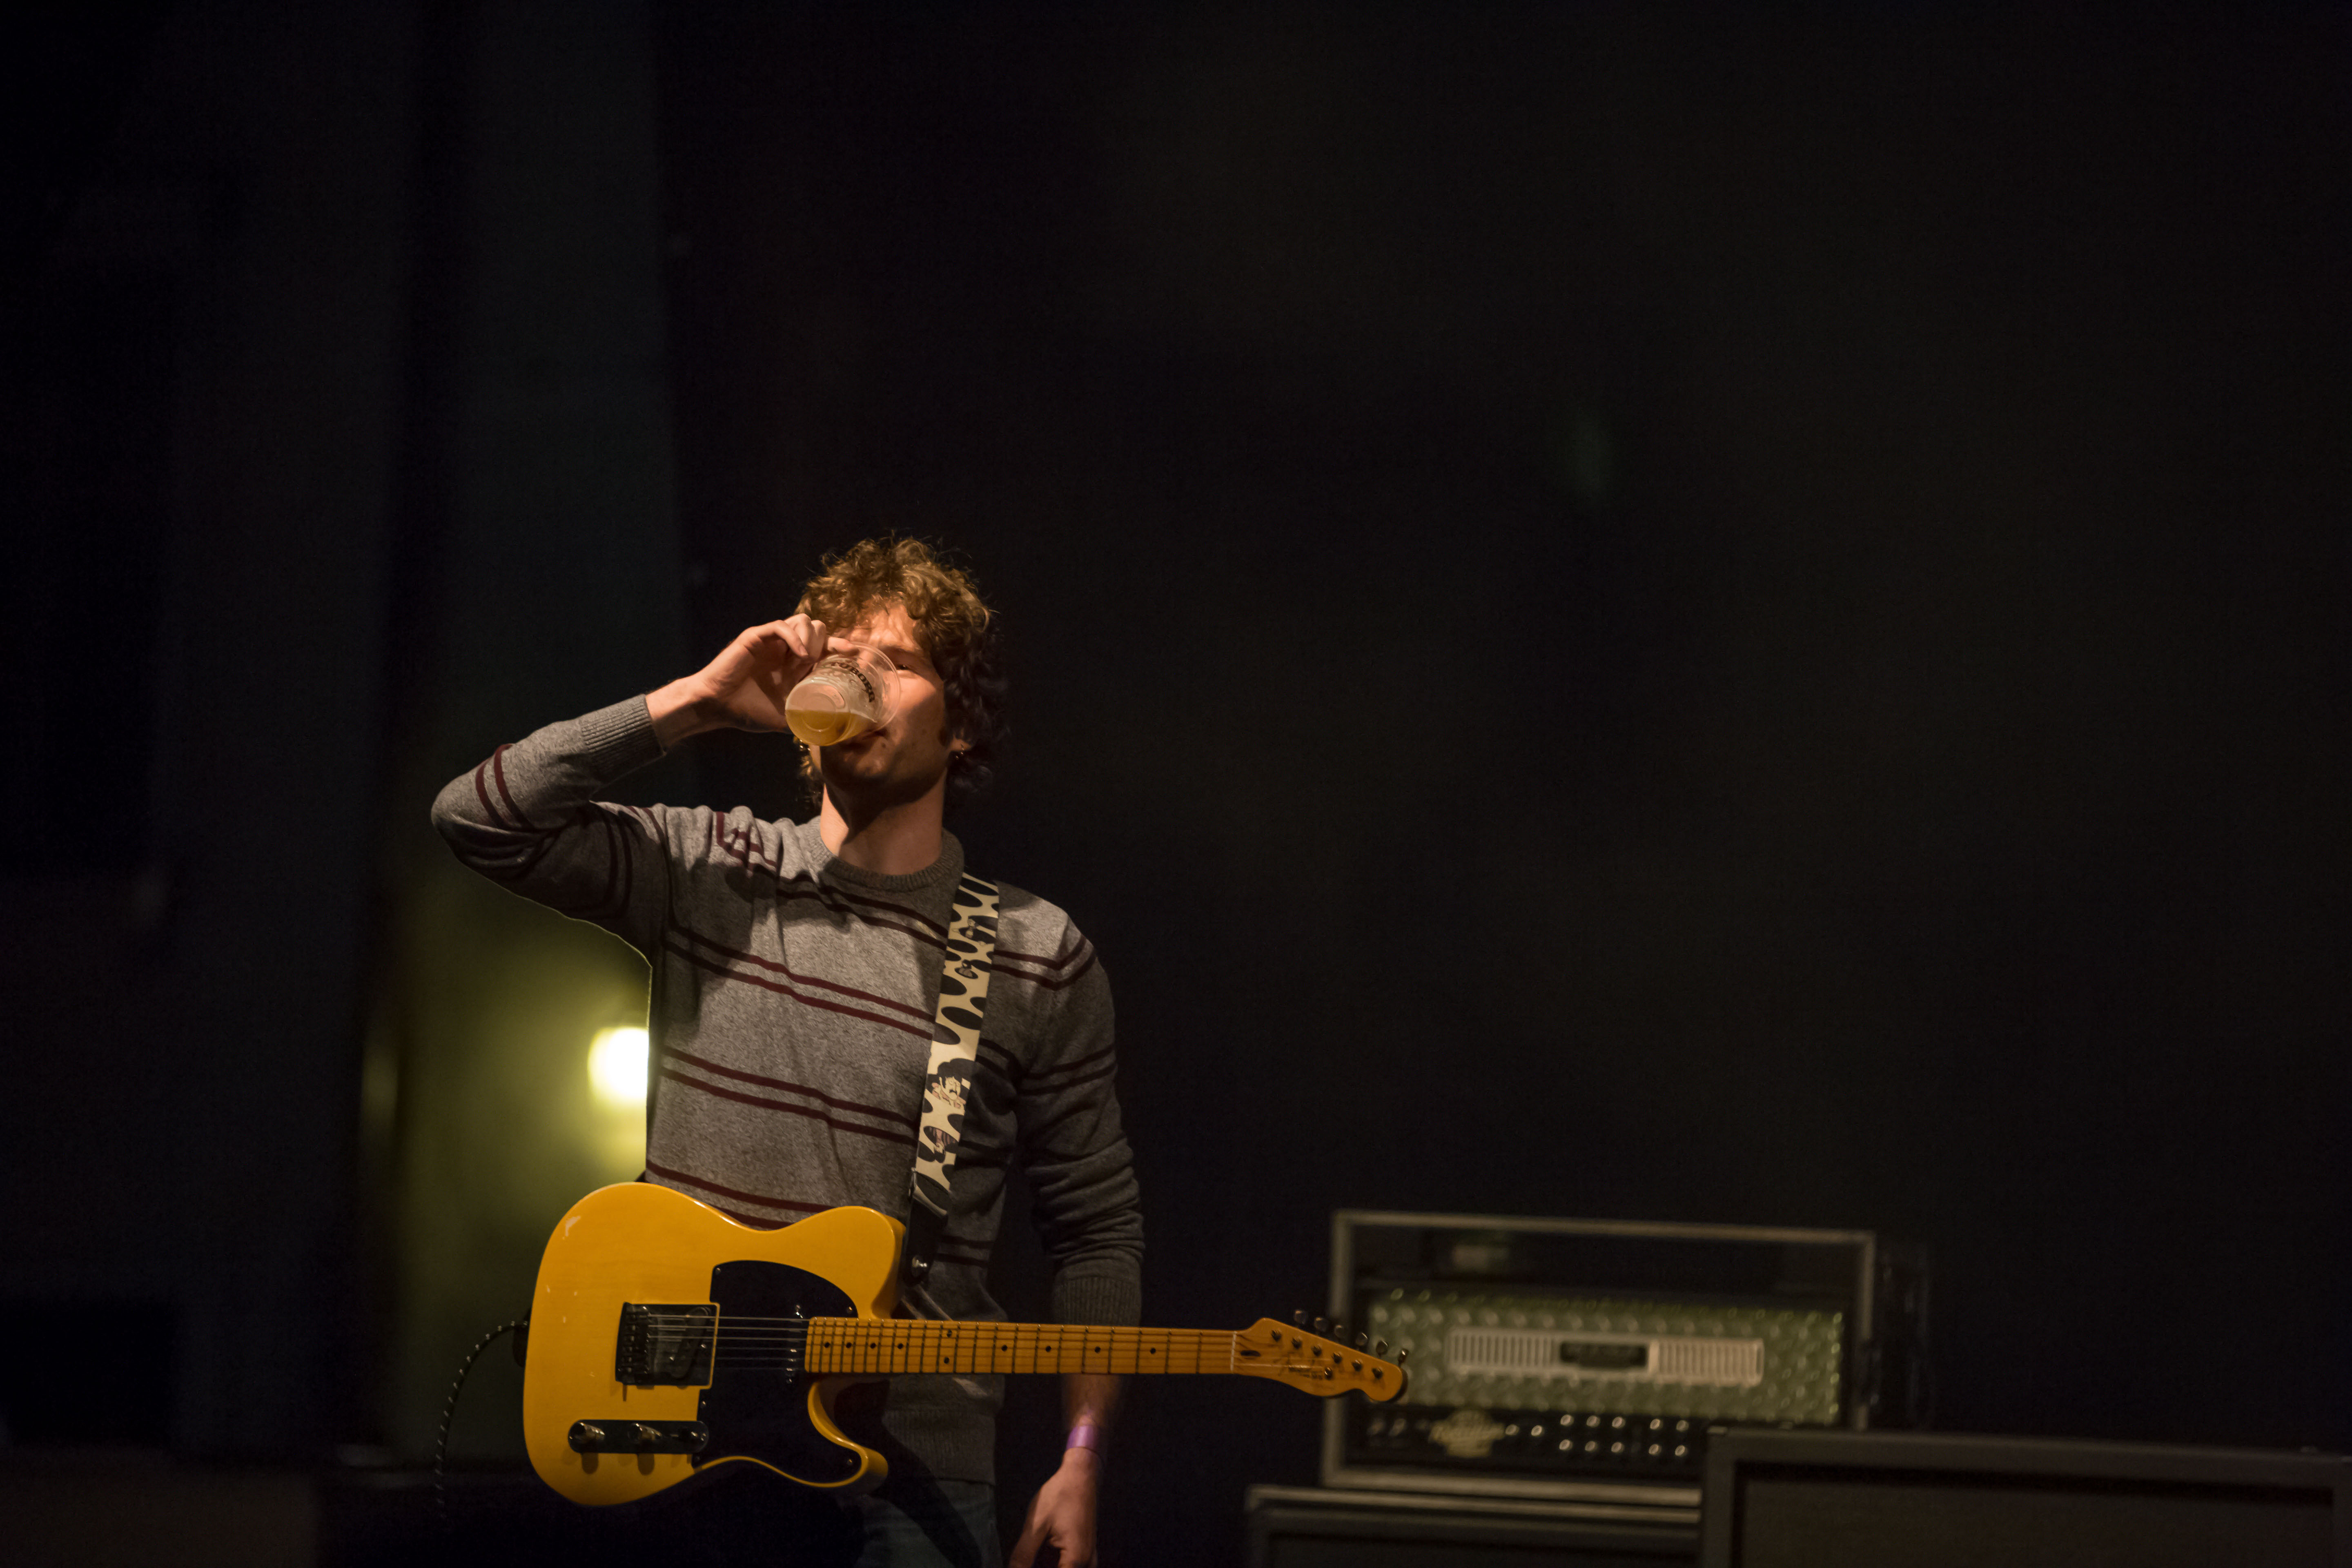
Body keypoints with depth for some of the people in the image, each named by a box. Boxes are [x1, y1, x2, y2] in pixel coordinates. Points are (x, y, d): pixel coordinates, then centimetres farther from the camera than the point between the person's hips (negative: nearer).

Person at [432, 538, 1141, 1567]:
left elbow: (1095, 1230, 5)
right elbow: (479, 818, -9)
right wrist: (700, 701, -13)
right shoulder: (705, 873, 4)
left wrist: (1080, 1464, -5)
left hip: (914, 1462, -1)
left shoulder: (1040, 959, 2)